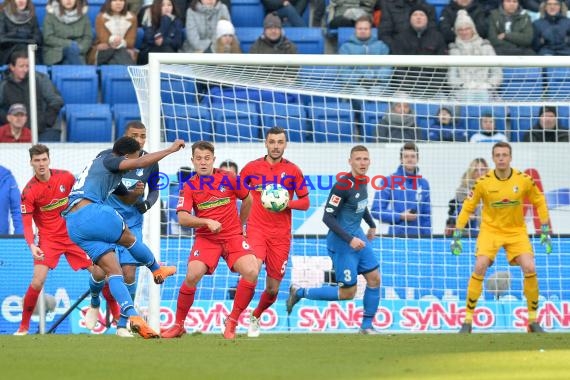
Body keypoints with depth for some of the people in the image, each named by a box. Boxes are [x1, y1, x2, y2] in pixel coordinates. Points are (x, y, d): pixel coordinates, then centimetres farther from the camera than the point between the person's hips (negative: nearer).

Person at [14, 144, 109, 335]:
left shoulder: (66, 177, -6)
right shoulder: (29, 192, -12)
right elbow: (27, 224, -16)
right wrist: (32, 246, -33)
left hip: (74, 235, 3)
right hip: (48, 239, -2)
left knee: (100, 273, -3)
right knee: (37, 282, -19)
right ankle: (23, 327, -4)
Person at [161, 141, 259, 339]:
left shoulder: (228, 179, 0)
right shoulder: (189, 187, -1)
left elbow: (248, 199, 16)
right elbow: (182, 218, -10)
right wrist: (207, 222, -23)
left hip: (233, 236, 1)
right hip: (205, 239, -1)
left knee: (251, 271, -23)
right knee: (192, 275, -23)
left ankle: (232, 322, -7)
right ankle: (178, 325, -3)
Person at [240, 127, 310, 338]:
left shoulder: (293, 171, 4)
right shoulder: (252, 168, 4)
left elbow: (305, 203, 6)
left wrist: (288, 203, -14)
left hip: (281, 235, 2)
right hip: (256, 229, -2)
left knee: (273, 289, 5)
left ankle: (255, 317, 35)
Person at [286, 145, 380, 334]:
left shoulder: (363, 181, 3)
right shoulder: (343, 185, -23)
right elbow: (328, 217, -24)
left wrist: (372, 225, 30)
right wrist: (350, 240, -27)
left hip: (358, 237, 8)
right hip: (341, 242, -8)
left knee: (375, 279, 2)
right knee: (348, 293, -3)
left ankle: (366, 326, 13)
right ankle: (300, 293, 12)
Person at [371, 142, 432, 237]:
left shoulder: (423, 183, 8)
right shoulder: (389, 181, -3)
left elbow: (427, 217, 12)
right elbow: (376, 210, -5)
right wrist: (400, 217, -13)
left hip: (418, 236, 3)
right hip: (396, 236, -3)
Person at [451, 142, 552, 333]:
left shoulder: (524, 180, -9)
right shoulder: (483, 182, -12)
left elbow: (540, 202, 5)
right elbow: (467, 208, -3)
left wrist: (545, 232, 2)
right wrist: (457, 236, -8)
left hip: (516, 231, 1)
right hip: (490, 229, -1)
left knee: (530, 269, -15)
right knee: (479, 268, -20)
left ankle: (533, 321, 1)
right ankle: (467, 321, -9)